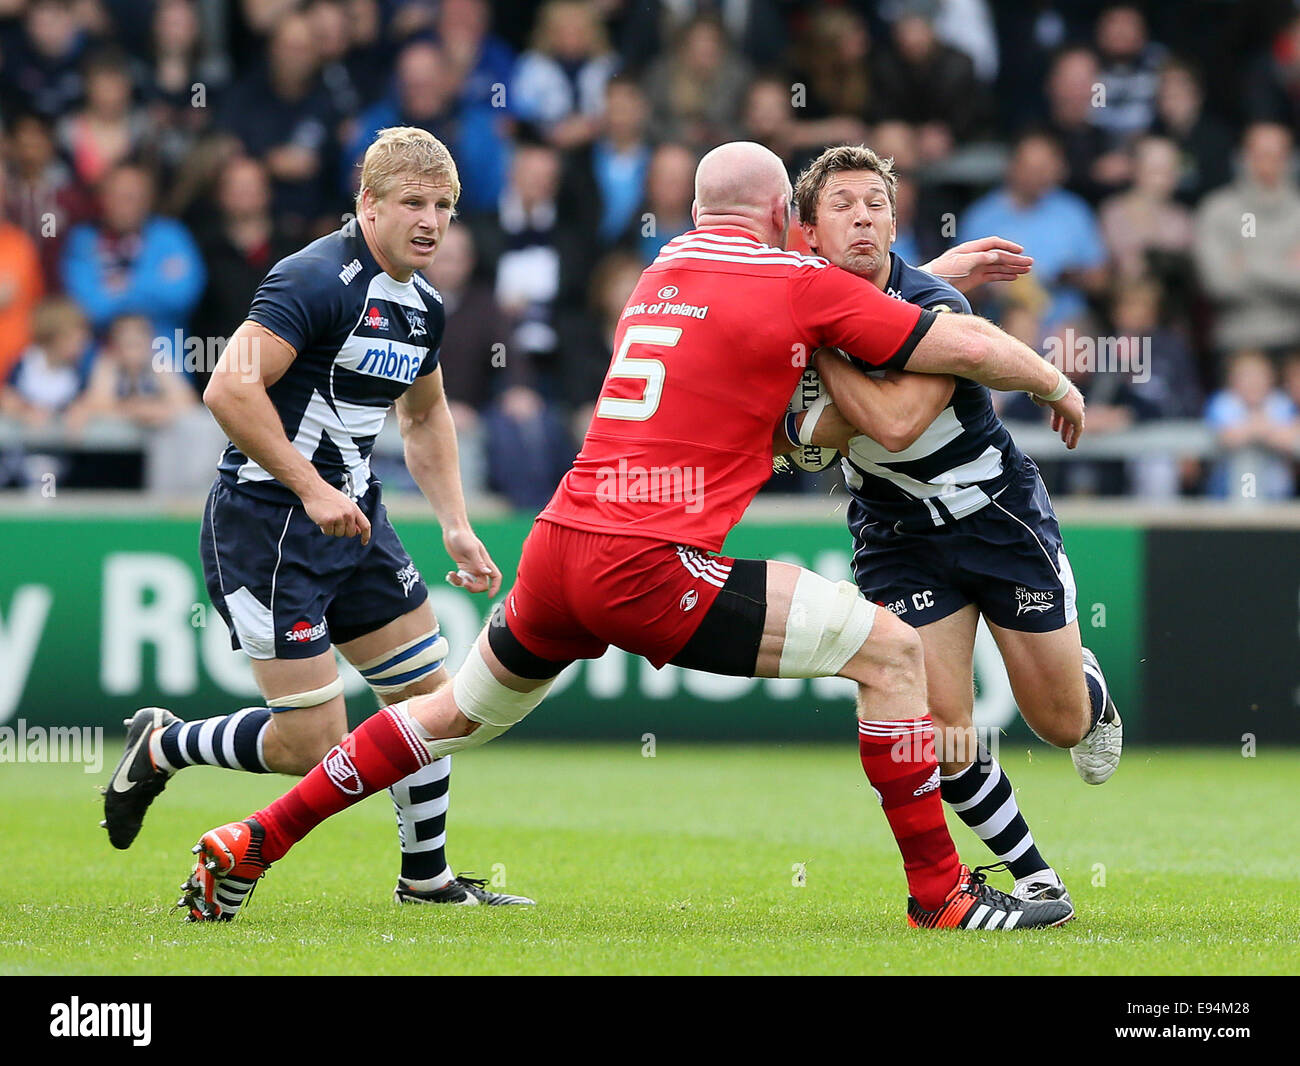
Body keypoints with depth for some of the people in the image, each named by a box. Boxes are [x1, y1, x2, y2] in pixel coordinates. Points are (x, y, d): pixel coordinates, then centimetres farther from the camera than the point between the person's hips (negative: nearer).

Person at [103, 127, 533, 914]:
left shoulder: (424, 305, 10)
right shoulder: (317, 280, -19)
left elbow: (426, 416, 27)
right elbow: (230, 389, -27)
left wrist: (457, 526, 17)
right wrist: (311, 488, -26)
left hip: (352, 517, 9)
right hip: (268, 524, -9)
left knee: (431, 696, 11)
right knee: (313, 744, -10)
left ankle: (427, 878, 26)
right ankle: (161, 747, 14)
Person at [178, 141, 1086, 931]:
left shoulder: (660, 276, 19)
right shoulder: (801, 284, 0)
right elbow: (967, 346, 0)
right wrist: (1056, 383, 19)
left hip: (559, 542, 7)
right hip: (651, 564, -7)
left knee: (464, 712, 28)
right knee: (893, 650, 0)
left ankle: (252, 844, 30)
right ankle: (941, 893, 2)